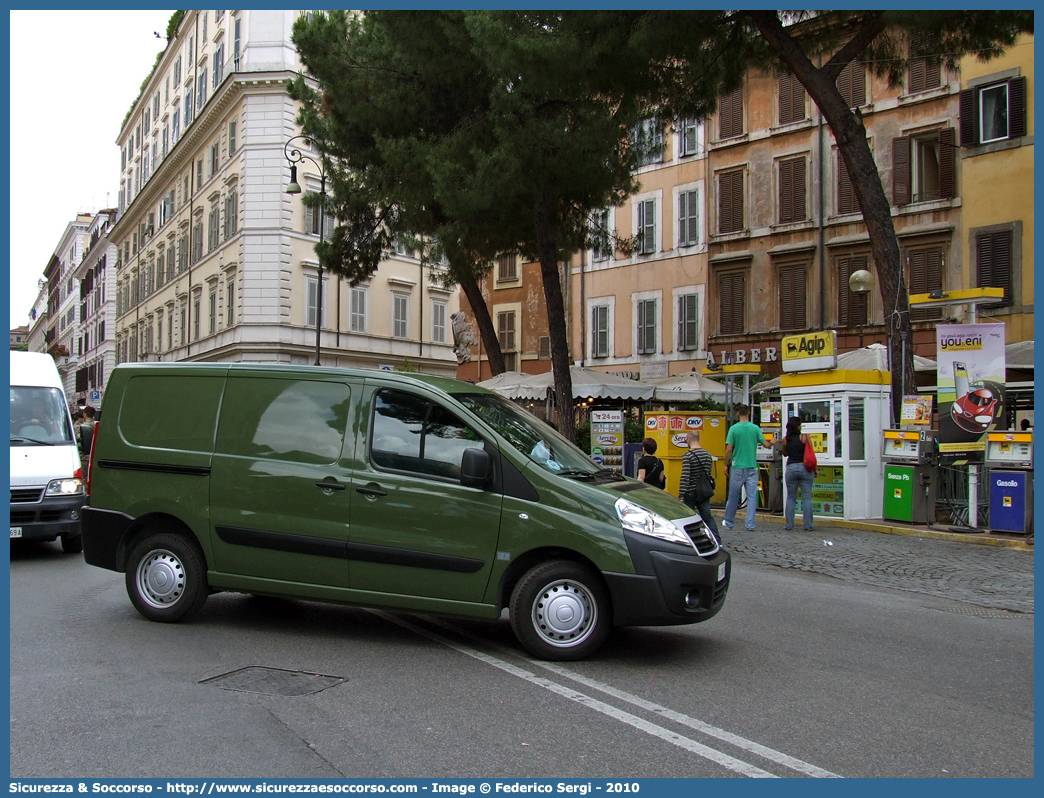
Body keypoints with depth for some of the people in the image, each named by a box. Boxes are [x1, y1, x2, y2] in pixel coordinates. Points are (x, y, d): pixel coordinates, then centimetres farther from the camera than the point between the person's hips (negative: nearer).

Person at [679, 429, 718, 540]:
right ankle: (717, 541, 1)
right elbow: (709, 474, 14)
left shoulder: (688, 456, -16)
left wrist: (681, 495, -20)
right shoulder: (707, 454, 6)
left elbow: (685, 477, -21)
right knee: (707, 516, 9)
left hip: (691, 492, -6)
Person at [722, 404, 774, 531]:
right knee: (752, 497, 5)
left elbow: (729, 449, -8)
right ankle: (750, 524, 2)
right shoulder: (756, 428, -2)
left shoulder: (734, 428, -7)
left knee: (733, 496, 10)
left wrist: (726, 464, 3)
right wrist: (772, 443, 25)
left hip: (737, 467, -1)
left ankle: (729, 522, 22)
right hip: (752, 467, 1)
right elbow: (766, 445, 2)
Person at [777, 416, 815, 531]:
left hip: (791, 468, 2)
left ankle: (789, 524, 9)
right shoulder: (805, 437, -7)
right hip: (805, 468, -2)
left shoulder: (785, 439, 1)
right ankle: (808, 525, 2)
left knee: (790, 498, 10)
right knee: (807, 497, 2)